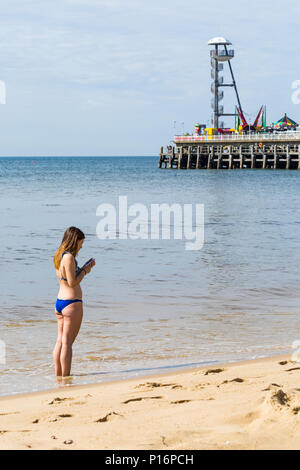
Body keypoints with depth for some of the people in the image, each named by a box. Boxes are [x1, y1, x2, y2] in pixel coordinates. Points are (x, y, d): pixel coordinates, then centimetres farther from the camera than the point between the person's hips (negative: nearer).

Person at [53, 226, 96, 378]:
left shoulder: (59, 256, 11)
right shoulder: (69, 257, -17)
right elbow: (73, 282, -19)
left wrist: (84, 268, 14)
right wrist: (85, 271, -5)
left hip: (59, 302, 9)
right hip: (72, 303, -9)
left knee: (60, 341, 12)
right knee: (67, 342, -4)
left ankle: (58, 376, 15)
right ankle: (65, 377, 0)